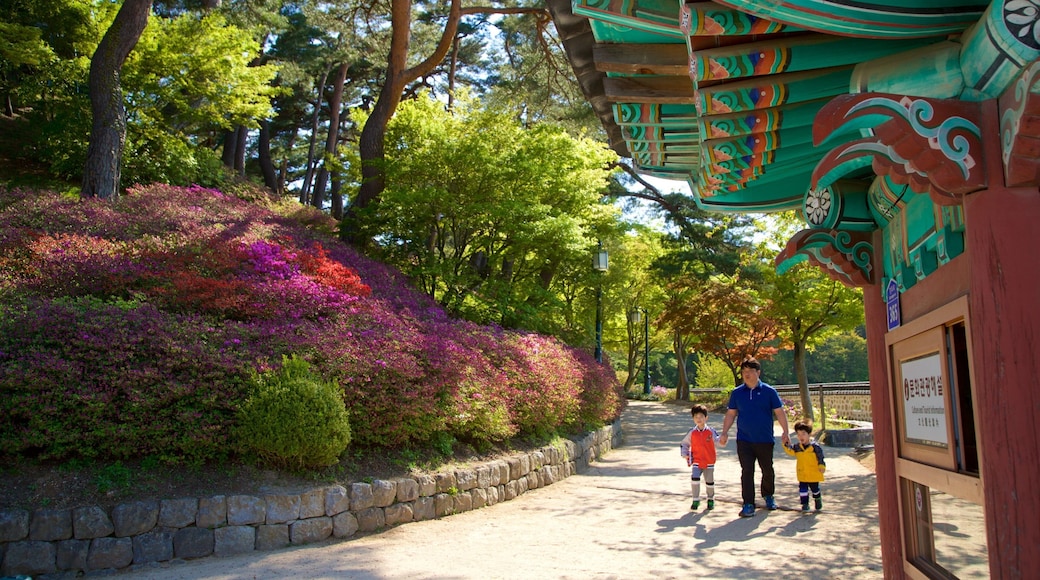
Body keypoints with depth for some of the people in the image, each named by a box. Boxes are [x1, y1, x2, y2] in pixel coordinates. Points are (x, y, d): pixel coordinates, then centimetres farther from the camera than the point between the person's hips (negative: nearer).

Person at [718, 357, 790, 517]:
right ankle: (748, 504, 0)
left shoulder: (769, 391, -2)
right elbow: (731, 414, 8)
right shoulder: (737, 393, 3)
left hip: (765, 440, 0)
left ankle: (768, 496, 39)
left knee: (767, 471, 14)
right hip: (744, 441, 0)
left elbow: (779, 412, 1)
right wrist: (725, 433, 1)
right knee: (747, 472, -5)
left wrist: (785, 433, -5)